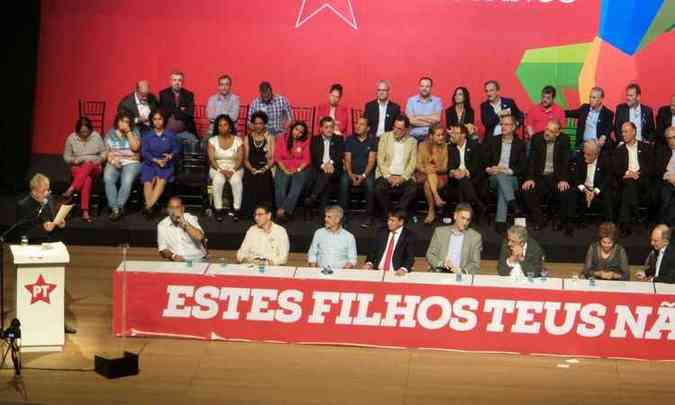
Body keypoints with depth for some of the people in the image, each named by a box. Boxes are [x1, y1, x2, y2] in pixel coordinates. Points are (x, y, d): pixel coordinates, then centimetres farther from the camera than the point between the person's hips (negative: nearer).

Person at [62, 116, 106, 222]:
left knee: (88, 166, -40)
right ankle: (85, 211, -47)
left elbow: (104, 152, 9)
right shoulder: (71, 138, 3)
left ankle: (70, 190, -47)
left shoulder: (96, 136, 4)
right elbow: (66, 157, 9)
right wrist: (75, 160, -12)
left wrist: (99, 160, -12)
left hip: (94, 167, 0)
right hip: (77, 167, 0)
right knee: (87, 179, -37)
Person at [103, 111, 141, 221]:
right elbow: (106, 151, 10)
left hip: (131, 163, -1)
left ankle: (119, 207, -31)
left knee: (127, 180, -34)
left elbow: (135, 147, -7)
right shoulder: (110, 134, 14)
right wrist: (112, 160, -10)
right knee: (108, 179, -31)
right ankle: (115, 208, -33)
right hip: (114, 163, 1)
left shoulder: (134, 133, 9)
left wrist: (128, 132, -8)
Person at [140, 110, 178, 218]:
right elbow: (144, 151, 4)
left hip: (166, 164, -1)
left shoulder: (170, 134, 10)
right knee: (148, 180, -30)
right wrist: (156, 160, -10)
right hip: (150, 163, 1)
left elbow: (176, 149, 6)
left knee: (162, 179, -31)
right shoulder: (147, 135, 11)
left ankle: (149, 206, -41)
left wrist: (170, 156, -16)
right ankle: (150, 206, -39)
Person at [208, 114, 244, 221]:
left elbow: (240, 159, -2)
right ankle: (218, 210, -31)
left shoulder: (237, 140, 5)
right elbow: (211, 159, -3)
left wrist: (232, 170, -19)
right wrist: (220, 170, -19)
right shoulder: (212, 140, 6)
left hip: (234, 169, 0)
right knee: (218, 180, -35)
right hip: (217, 169, 0)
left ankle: (236, 209, -29)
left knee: (236, 180, -35)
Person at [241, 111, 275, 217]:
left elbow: (272, 158, 5)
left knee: (264, 181, -31)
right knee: (251, 181, -29)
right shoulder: (247, 138, 16)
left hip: (265, 170, -1)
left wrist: (265, 168, -15)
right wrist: (251, 169, -10)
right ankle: (251, 211, -22)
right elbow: (246, 158, 10)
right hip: (251, 169, 1)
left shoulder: (270, 138, 13)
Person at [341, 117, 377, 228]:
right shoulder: (350, 140, 8)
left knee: (370, 184, -33)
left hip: (366, 172, -2)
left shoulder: (372, 140, 1)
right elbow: (347, 159, 2)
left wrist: (363, 176, -19)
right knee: (344, 181, -30)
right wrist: (351, 175, -15)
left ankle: (369, 216, -23)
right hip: (352, 172, 2)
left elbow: (371, 161, -6)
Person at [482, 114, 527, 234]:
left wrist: (508, 170, -14)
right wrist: (488, 169, -13)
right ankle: (513, 203, -49)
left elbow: (523, 167, 2)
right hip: (493, 178, 1)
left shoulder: (520, 144, 11)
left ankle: (500, 221, -46)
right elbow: (484, 160, 10)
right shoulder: (492, 141, 15)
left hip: (512, 178, -1)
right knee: (500, 176, -35)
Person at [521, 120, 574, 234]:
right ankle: (539, 220, -8)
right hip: (540, 176, 1)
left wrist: (564, 179, -19)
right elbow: (532, 160, -2)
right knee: (527, 190, -25)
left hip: (556, 176, -1)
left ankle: (564, 222, -6)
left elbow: (566, 161, -6)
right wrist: (529, 178, -15)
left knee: (566, 192, -28)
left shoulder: (564, 140, -2)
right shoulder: (537, 138, 1)